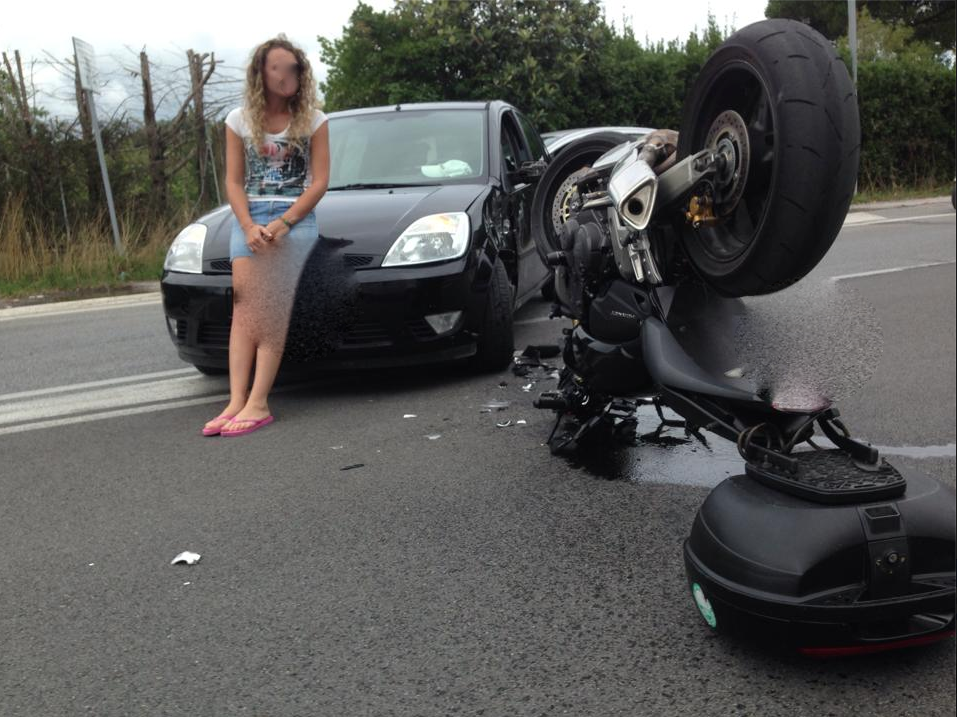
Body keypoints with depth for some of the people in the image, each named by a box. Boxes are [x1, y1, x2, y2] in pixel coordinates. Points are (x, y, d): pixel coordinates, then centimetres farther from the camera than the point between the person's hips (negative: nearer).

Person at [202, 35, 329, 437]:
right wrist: (249, 225, -11)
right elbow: (234, 182, 6)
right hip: (249, 218, 2)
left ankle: (258, 403, -19)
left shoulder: (312, 120, 4)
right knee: (243, 304, -12)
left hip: (295, 217, -2)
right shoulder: (240, 120, 10)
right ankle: (237, 401, -17)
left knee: (272, 307, -15)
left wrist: (283, 222, -13)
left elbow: (319, 181, -2)